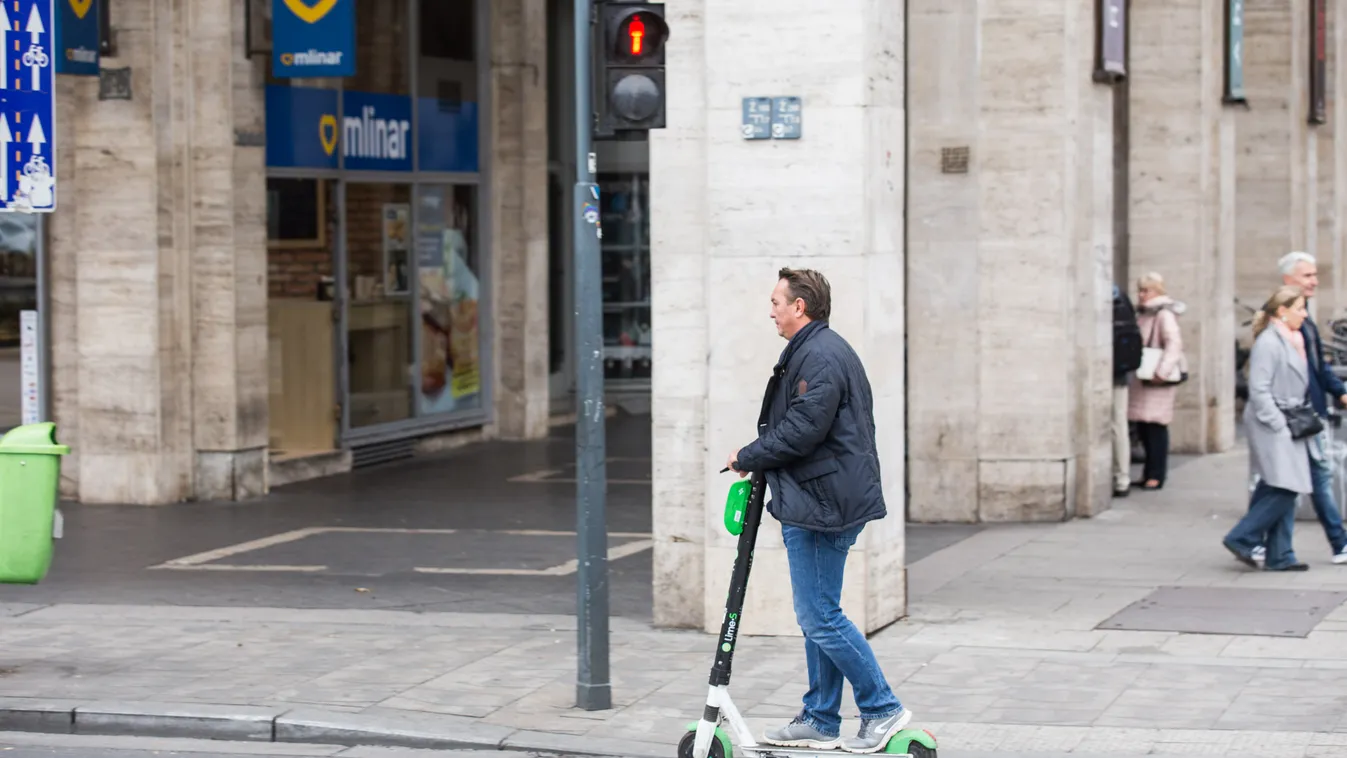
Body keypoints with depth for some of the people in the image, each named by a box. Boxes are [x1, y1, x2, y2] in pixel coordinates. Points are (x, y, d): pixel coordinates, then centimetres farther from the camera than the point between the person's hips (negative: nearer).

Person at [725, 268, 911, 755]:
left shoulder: (820, 357, -16)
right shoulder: (818, 350, 19)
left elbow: (802, 431, -22)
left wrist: (748, 457, -9)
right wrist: (757, 460, 12)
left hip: (821, 506, -11)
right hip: (819, 504, 11)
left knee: (820, 616, -8)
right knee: (818, 615, 14)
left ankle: (883, 709, -3)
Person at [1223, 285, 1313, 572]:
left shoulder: (1293, 342, 16)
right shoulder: (1268, 342, -13)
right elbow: (1259, 390, -17)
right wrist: (1279, 426, -18)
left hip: (1287, 427, 9)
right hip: (1271, 428, -9)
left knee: (1285, 492, 6)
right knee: (1283, 489, -14)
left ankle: (1280, 556, 8)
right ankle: (1241, 539, -4)